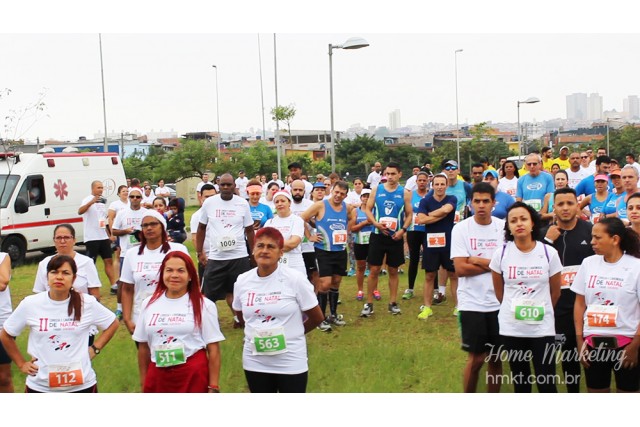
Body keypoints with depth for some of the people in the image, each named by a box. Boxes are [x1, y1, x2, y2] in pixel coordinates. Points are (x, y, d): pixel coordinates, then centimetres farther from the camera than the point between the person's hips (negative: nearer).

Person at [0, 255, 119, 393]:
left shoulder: (87, 303, -7)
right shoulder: (30, 304, -6)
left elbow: (113, 324, 9)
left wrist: (95, 349, 0)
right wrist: (21, 364, 5)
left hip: (82, 384, 0)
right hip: (40, 386, 0)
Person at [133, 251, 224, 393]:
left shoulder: (203, 305, -3)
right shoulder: (149, 304, 7)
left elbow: (213, 349, -3)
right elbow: (143, 345, 13)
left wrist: (213, 387, -7)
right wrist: (144, 381, 14)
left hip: (194, 376, -3)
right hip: (158, 376, 3)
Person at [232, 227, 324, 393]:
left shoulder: (295, 279, -12)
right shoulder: (242, 281, -2)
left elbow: (317, 317, -3)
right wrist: (258, 332, 7)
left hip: (291, 362, -3)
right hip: (254, 362, 3)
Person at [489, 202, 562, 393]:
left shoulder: (549, 253, -6)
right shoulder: (501, 254, -5)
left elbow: (555, 292, 6)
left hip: (542, 328, -1)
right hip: (511, 328, 1)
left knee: (547, 383, 0)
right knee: (520, 381, 14)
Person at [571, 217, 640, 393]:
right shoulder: (588, 263, 3)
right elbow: (580, 304, 8)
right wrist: (580, 341, 4)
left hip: (626, 343, -3)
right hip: (593, 342, 3)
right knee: (595, 392, 11)